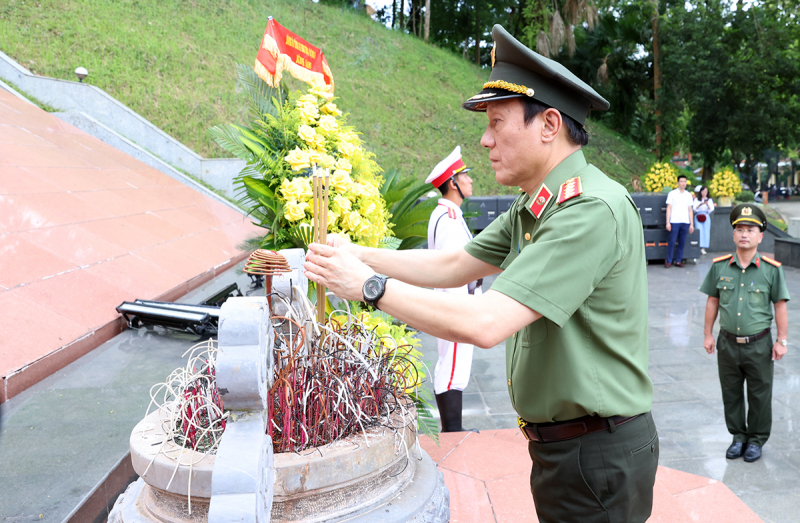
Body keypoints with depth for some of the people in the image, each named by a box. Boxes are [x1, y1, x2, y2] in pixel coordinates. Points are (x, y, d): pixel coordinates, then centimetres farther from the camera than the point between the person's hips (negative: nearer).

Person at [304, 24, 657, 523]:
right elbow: (452, 264, 10)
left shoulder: (591, 210, -25)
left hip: (596, 460, -8)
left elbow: (484, 323, -31)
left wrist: (370, 286, -21)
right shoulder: (531, 209, 7)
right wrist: (357, 254, -1)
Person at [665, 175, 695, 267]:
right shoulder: (672, 193, 4)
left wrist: (691, 224, 10)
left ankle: (678, 261, 10)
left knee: (682, 243, 3)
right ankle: (668, 261, 2)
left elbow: (690, 210, 15)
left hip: (685, 222, 3)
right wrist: (667, 222, -5)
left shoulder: (688, 195, 13)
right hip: (674, 221, -3)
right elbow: (668, 208, 2)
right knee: (672, 242, -5)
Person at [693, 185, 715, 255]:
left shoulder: (709, 200, 13)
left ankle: (703, 248, -3)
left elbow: (711, 209, 2)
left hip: (706, 217, 2)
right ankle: (699, 247, -13)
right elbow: (694, 209, -3)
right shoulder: (697, 199, 9)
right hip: (698, 217, -2)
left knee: (706, 232, -5)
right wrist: (701, 204, -17)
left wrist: (707, 204, -16)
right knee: (699, 231, -13)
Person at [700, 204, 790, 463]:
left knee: (760, 395, 11)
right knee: (731, 393, 13)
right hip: (727, 342, 2)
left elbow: (780, 305, -1)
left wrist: (781, 341, -2)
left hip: (759, 344, -2)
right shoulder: (719, 266, -1)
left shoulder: (772, 269, -7)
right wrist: (708, 334, 8)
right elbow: (712, 301, 7)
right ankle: (738, 435, 31)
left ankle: (757, 439, 29)